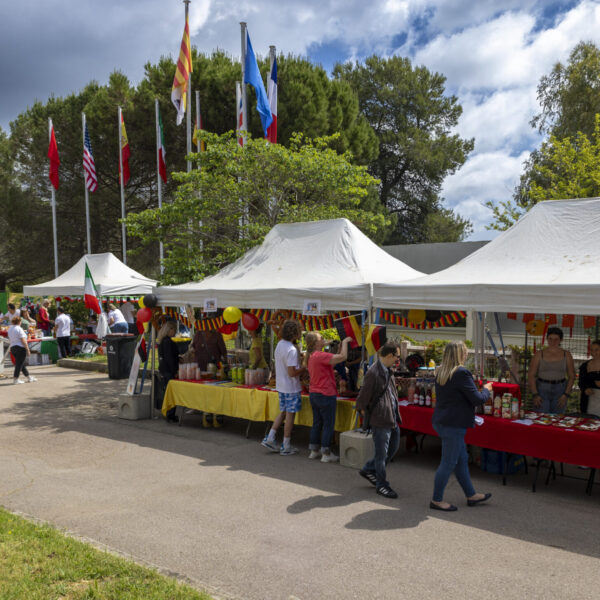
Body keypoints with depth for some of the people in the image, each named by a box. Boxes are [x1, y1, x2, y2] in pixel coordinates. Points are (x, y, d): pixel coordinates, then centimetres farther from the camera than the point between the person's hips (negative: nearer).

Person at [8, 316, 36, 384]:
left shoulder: (10, 328, 12)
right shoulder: (19, 329, -12)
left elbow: (9, 340, 15)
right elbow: (23, 341, -16)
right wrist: (27, 350, -13)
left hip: (12, 348, 9)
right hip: (20, 348, -9)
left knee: (21, 363, 13)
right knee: (19, 364, -2)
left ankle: (29, 377, 22)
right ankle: (15, 379, -1)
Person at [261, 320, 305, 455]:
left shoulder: (279, 345, 5)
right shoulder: (292, 350, -23)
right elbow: (292, 373, -25)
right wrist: (305, 369, -11)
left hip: (281, 385, 8)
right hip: (291, 388, -8)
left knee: (283, 412, 20)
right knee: (290, 415, 3)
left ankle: (270, 438, 20)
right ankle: (286, 447, 12)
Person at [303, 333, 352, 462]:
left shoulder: (309, 356, 9)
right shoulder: (320, 356, -20)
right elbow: (343, 357, -25)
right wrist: (345, 342, -10)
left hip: (313, 393, 9)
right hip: (326, 394, -9)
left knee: (317, 423, 16)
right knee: (328, 424, 1)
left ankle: (314, 451, 23)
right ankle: (326, 454, 7)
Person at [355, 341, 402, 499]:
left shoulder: (388, 371, 10)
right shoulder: (373, 372, -21)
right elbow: (363, 396, -16)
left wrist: (396, 414, 18)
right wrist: (364, 411, -6)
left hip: (392, 418, 10)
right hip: (380, 419, -10)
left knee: (393, 447, 19)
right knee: (381, 453, 3)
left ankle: (369, 470, 33)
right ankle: (381, 485, 19)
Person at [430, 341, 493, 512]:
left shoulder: (441, 373, 8)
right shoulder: (461, 373, -19)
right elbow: (477, 399, -17)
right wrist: (486, 389, 3)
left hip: (441, 421, 9)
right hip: (454, 424, -9)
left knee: (462, 459, 19)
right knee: (449, 463, 2)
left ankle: (471, 495, 32)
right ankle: (436, 500, 11)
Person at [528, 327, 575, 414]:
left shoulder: (566, 355, 2)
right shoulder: (539, 354, -2)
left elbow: (572, 376, 4)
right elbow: (531, 375, -2)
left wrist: (566, 395, -7)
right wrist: (535, 395, -11)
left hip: (559, 391, 1)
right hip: (542, 390, -1)